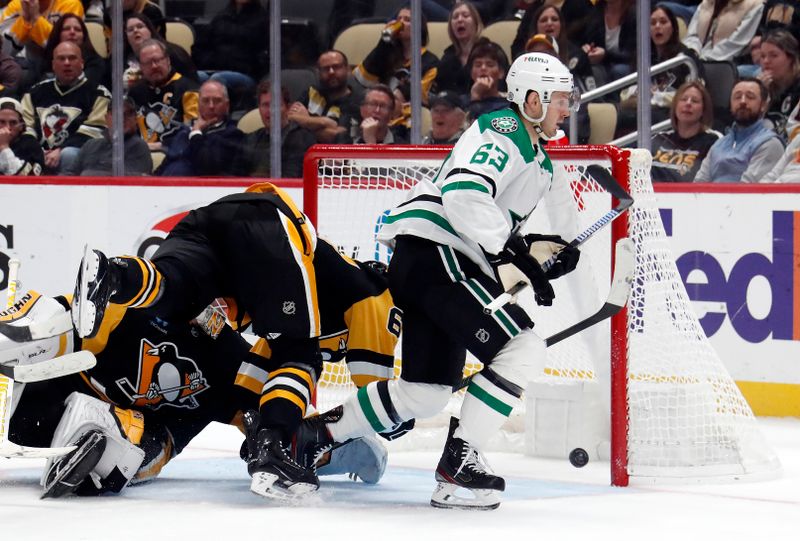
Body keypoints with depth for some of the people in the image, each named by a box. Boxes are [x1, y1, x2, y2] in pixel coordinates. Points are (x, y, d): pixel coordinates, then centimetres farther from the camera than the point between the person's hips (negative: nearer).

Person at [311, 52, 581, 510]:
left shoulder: (541, 165, 25)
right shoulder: (504, 130, -8)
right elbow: (463, 191, -25)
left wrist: (539, 250, 9)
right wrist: (513, 255, -26)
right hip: (430, 252, -11)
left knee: (427, 392, 13)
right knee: (523, 350, -18)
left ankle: (319, 434, 24)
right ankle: (459, 461, -17)